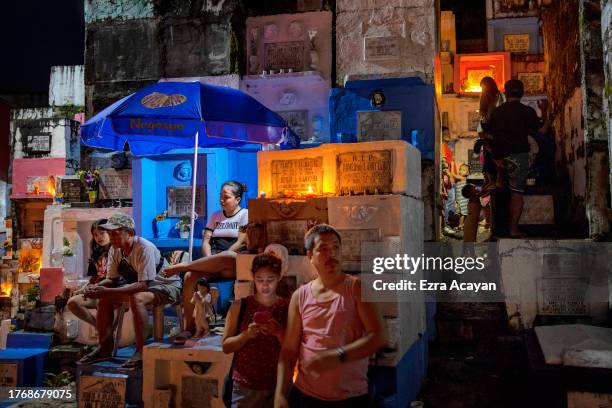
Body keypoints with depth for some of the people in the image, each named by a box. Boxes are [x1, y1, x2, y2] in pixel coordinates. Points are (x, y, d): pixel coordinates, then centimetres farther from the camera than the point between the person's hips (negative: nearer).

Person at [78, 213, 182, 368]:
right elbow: (112, 279, 1)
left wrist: (107, 291, -39)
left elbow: (143, 285, -34)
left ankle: (141, 351, -24)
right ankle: (104, 347, 6)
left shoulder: (145, 248, -29)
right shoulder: (115, 250, -6)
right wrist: (95, 288, -23)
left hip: (167, 286, -8)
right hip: (140, 285, 8)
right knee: (104, 299, -5)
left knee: (137, 298, -35)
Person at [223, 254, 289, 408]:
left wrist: (279, 333, -19)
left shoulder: (288, 308, -3)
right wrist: (247, 334, -18)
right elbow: (226, 346, -1)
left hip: (278, 386, 1)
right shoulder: (240, 306, -3)